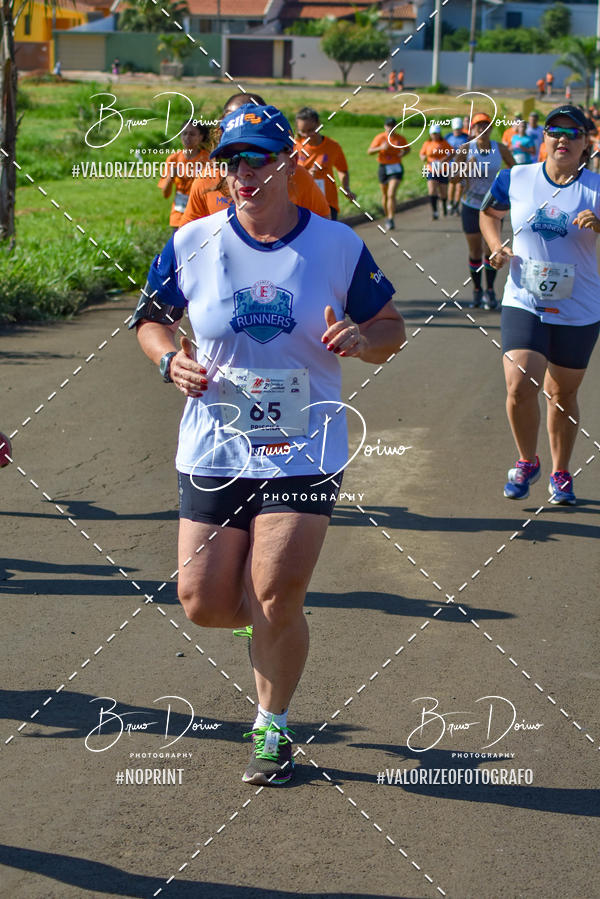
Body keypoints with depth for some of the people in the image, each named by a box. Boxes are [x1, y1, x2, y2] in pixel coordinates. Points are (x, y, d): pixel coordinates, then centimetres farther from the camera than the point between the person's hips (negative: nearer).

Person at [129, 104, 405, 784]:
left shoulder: (338, 246, -4)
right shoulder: (192, 244, -1)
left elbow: (392, 328, 5)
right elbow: (150, 317, 13)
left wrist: (362, 338, -18)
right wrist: (170, 359, -9)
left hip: (304, 454, -2)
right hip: (212, 451, 2)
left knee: (275, 603, -7)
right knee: (202, 604, 1)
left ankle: (272, 729, 18)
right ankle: (270, 624, 37)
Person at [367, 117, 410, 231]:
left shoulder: (401, 139, -1)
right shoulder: (379, 138, -4)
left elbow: (408, 149, 19)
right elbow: (369, 152, -10)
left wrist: (403, 153, -3)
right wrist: (380, 148, -26)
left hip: (396, 169, -2)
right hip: (383, 168, 2)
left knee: (391, 194, -16)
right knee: (385, 195, 14)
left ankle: (391, 220, -15)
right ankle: (387, 217, 35)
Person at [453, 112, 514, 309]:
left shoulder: (500, 149, -2)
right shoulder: (466, 149, -6)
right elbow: (452, 177, -6)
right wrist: (467, 168, -24)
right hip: (471, 206, 0)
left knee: (490, 250, -7)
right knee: (475, 252, 4)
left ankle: (489, 291, 4)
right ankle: (477, 291, 19)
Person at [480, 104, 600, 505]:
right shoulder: (516, 179, 1)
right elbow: (489, 212, 19)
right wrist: (497, 246, 2)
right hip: (524, 303, 0)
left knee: (562, 394, 11)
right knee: (520, 386, -16)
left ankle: (561, 473, 33)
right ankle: (527, 462, 11)